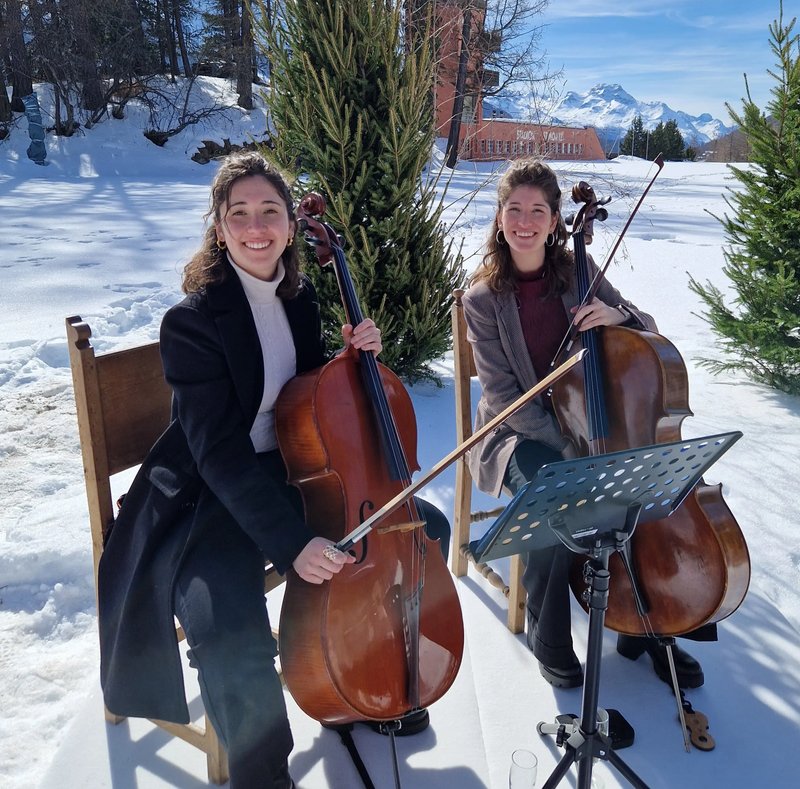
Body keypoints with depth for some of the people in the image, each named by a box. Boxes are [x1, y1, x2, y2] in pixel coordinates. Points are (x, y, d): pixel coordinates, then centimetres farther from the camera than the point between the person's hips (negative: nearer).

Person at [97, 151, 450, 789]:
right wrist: (291, 541, -31)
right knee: (235, 644, -30)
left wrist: (355, 358, -7)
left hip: (296, 474, 7)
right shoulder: (193, 321, -17)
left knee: (428, 529, 4)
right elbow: (220, 452, -24)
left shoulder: (301, 297, 2)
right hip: (214, 498, -6)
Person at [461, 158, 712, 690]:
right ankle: (548, 638, -3)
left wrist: (617, 315, -18)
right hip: (519, 434, -3)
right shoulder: (483, 298, -9)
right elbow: (503, 395, -13)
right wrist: (566, 447, -23)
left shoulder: (578, 272, 1)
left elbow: (649, 332, 6)